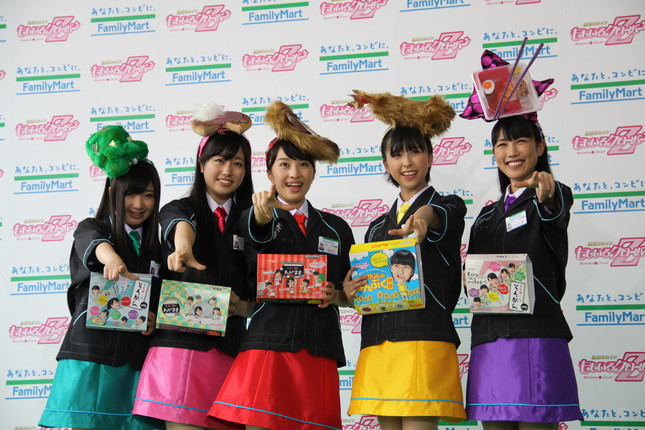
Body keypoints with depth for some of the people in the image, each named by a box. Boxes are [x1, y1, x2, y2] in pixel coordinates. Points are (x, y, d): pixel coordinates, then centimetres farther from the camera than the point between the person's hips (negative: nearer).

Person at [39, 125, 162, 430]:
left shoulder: (156, 244, 17)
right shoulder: (90, 229, 5)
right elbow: (94, 244, -20)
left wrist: (154, 319, -3)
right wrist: (112, 259, -43)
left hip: (137, 356, 3)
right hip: (91, 350, -3)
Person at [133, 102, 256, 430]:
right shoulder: (177, 210, 7)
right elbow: (180, 225, -19)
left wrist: (242, 306, -7)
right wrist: (183, 248, -42)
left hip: (229, 350, 3)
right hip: (180, 343, -2)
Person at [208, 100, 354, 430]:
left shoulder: (336, 229, 17)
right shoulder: (253, 219, 7)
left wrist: (336, 295, -1)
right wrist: (263, 218, -40)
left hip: (319, 350, 3)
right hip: (269, 343, -3)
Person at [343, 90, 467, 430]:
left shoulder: (448, 207, 5)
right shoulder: (378, 225, 21)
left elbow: (437, 215, -20)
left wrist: (423, 220, -44)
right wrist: (349, 291, -3)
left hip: (425, 339, -5)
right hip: (378, 341, 5)